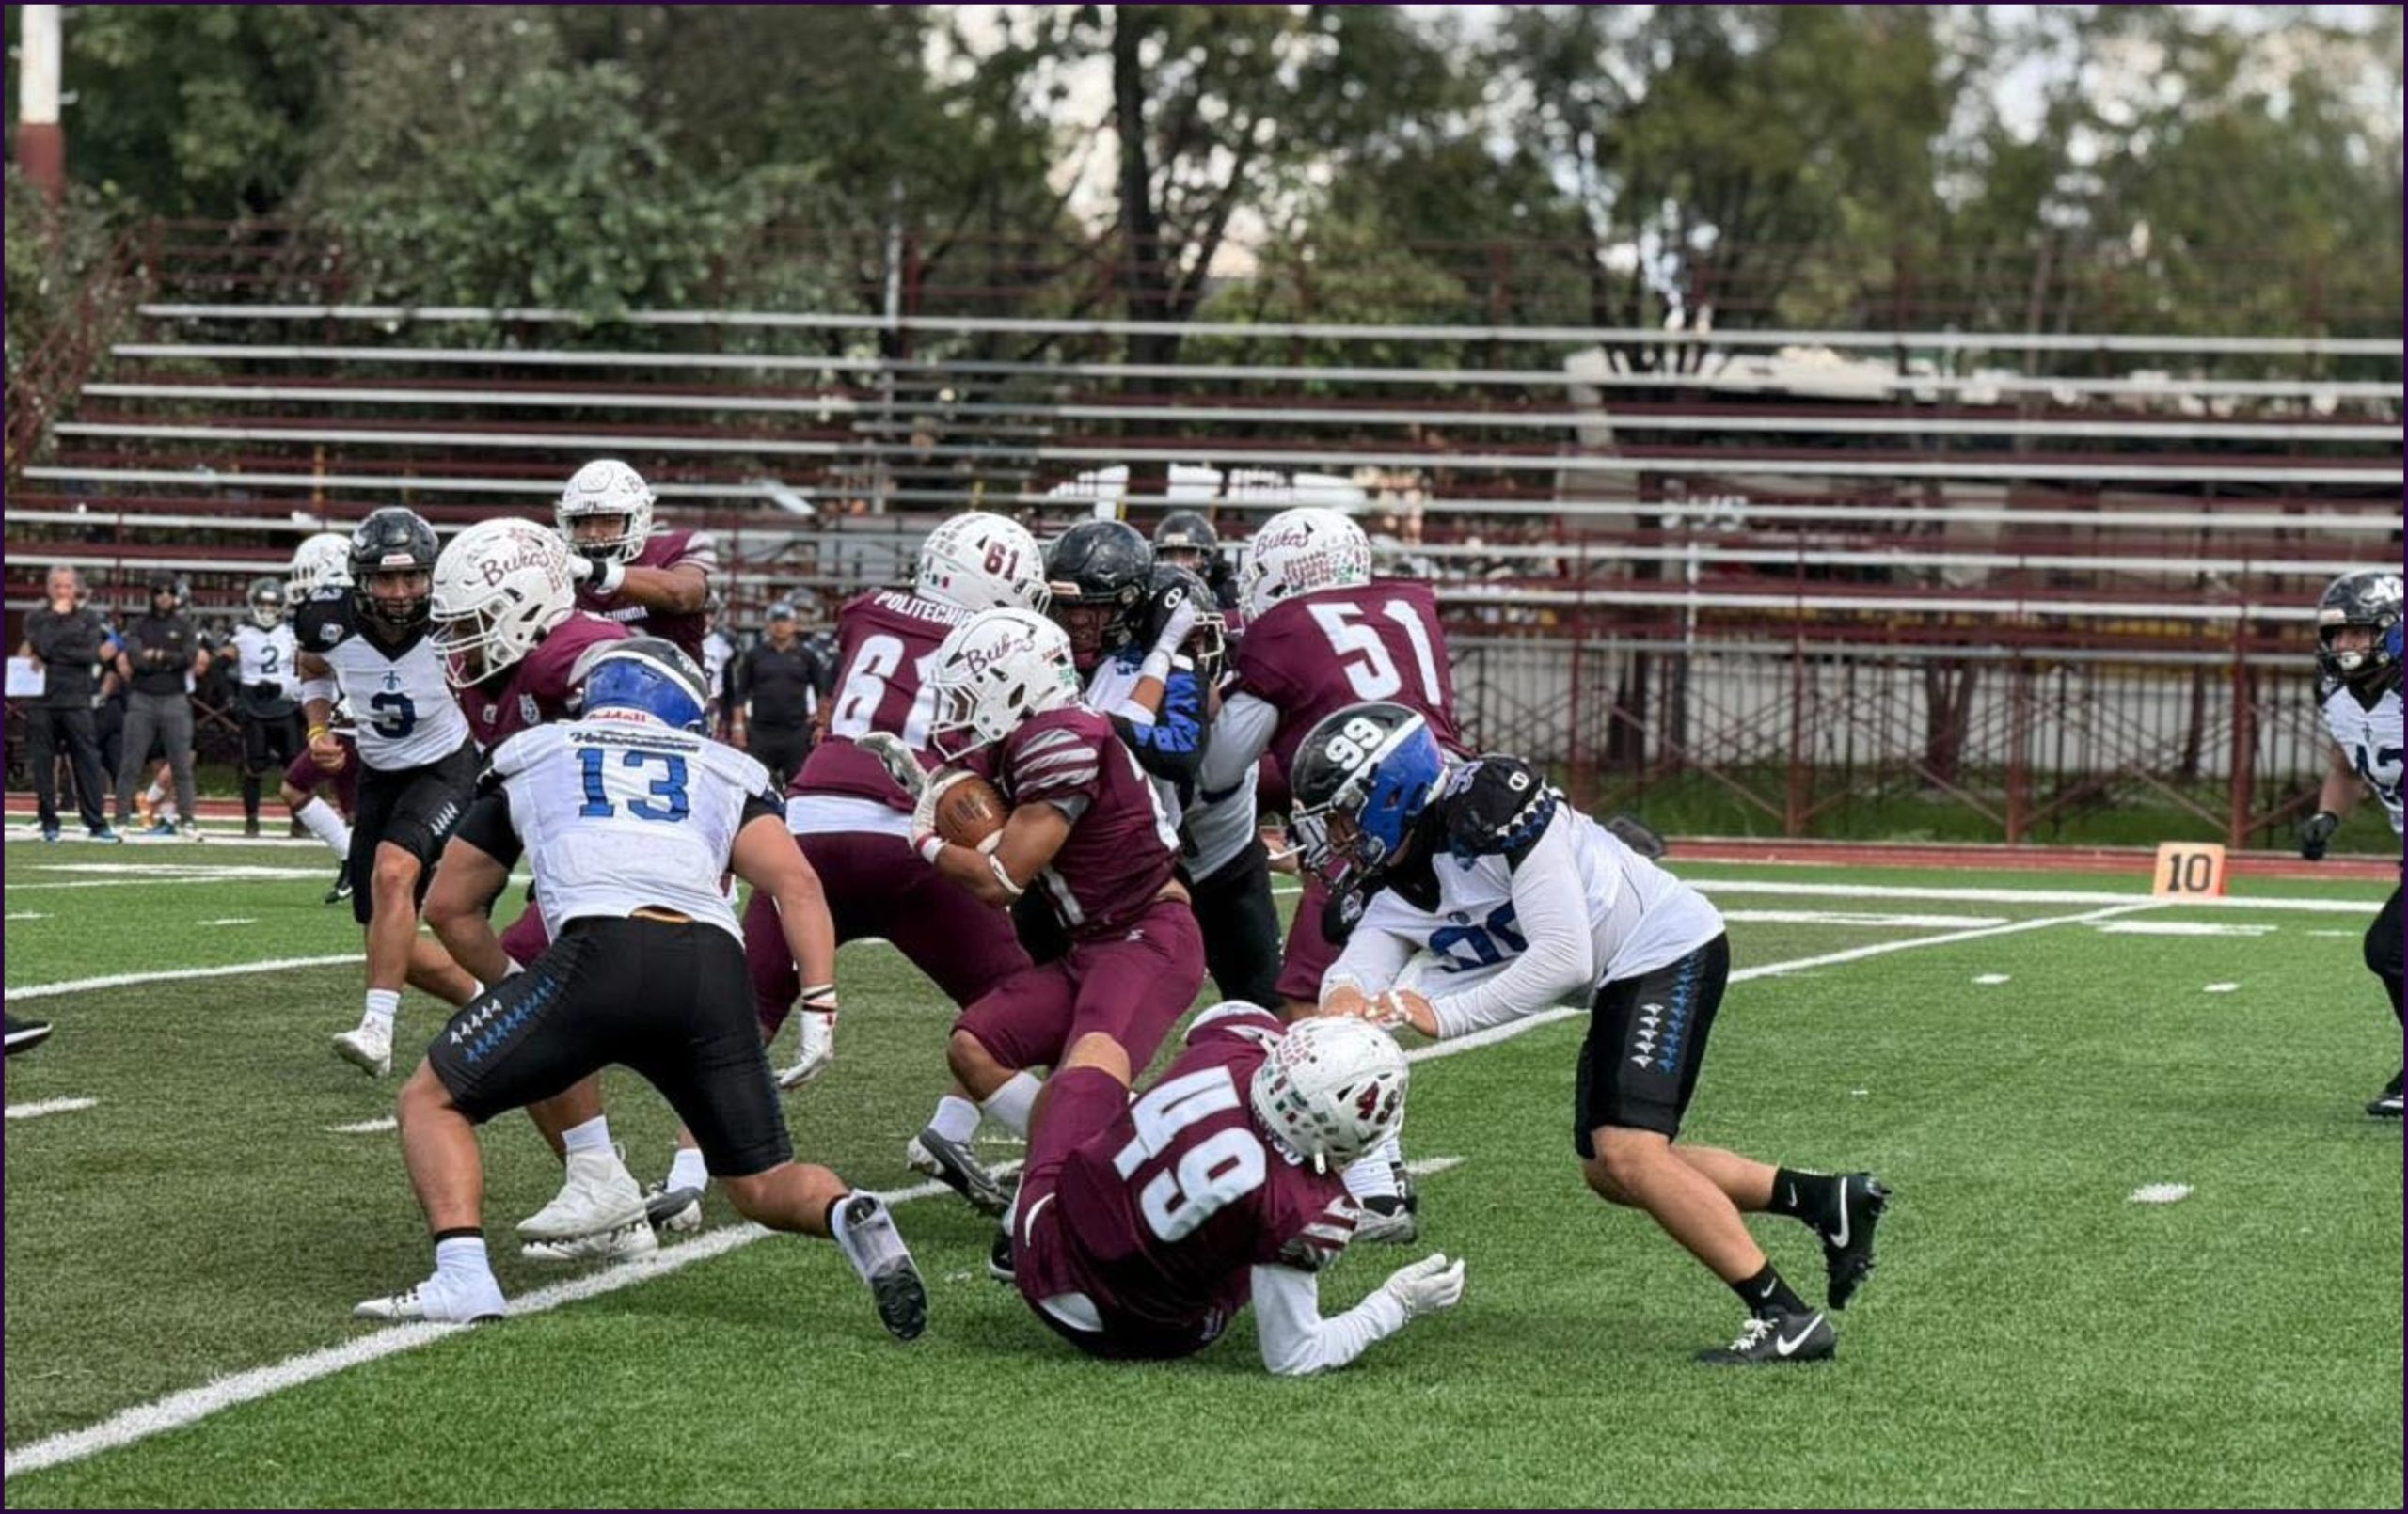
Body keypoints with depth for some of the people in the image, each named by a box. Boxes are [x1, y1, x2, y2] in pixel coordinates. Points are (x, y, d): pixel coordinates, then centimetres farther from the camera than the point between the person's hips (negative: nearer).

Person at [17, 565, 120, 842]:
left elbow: (92, 654, -6)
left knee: (87, 761, -3)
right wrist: (56, 616, -6)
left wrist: (51, 655, -7)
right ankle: (49, 822, 10)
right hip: (41, 701, 1)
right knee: (43, 764, 2)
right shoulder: (36, 619, 9)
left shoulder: (90, 619, 8)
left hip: (76, 701, -1)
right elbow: (42, 646, -10)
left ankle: (96, 823, 0)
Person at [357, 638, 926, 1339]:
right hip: (713, 966, 2)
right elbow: (795, 882, 10)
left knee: (432, 1100, 16)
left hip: (601, 953, -2)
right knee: (764, 1186, 16)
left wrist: (507, 988, 50)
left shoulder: (529, 756, 30)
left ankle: (463, 1276, -6)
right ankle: (851, 1216, -17)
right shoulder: (726, 773, 29)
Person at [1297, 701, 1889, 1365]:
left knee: (1628, 1153, -21)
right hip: (1620, 980, 10)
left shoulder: (1493, 805, -26)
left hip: (1670, 953, -10)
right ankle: (1827, 1199, 21)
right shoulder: (1393, 885, 1)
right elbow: (1358, 968, -13)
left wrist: (1445, 1016, -29)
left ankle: (1787, 1318, -16)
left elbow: (1564, 959, -29)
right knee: (1609, 1170, 15)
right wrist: (1348, 1003, -37)